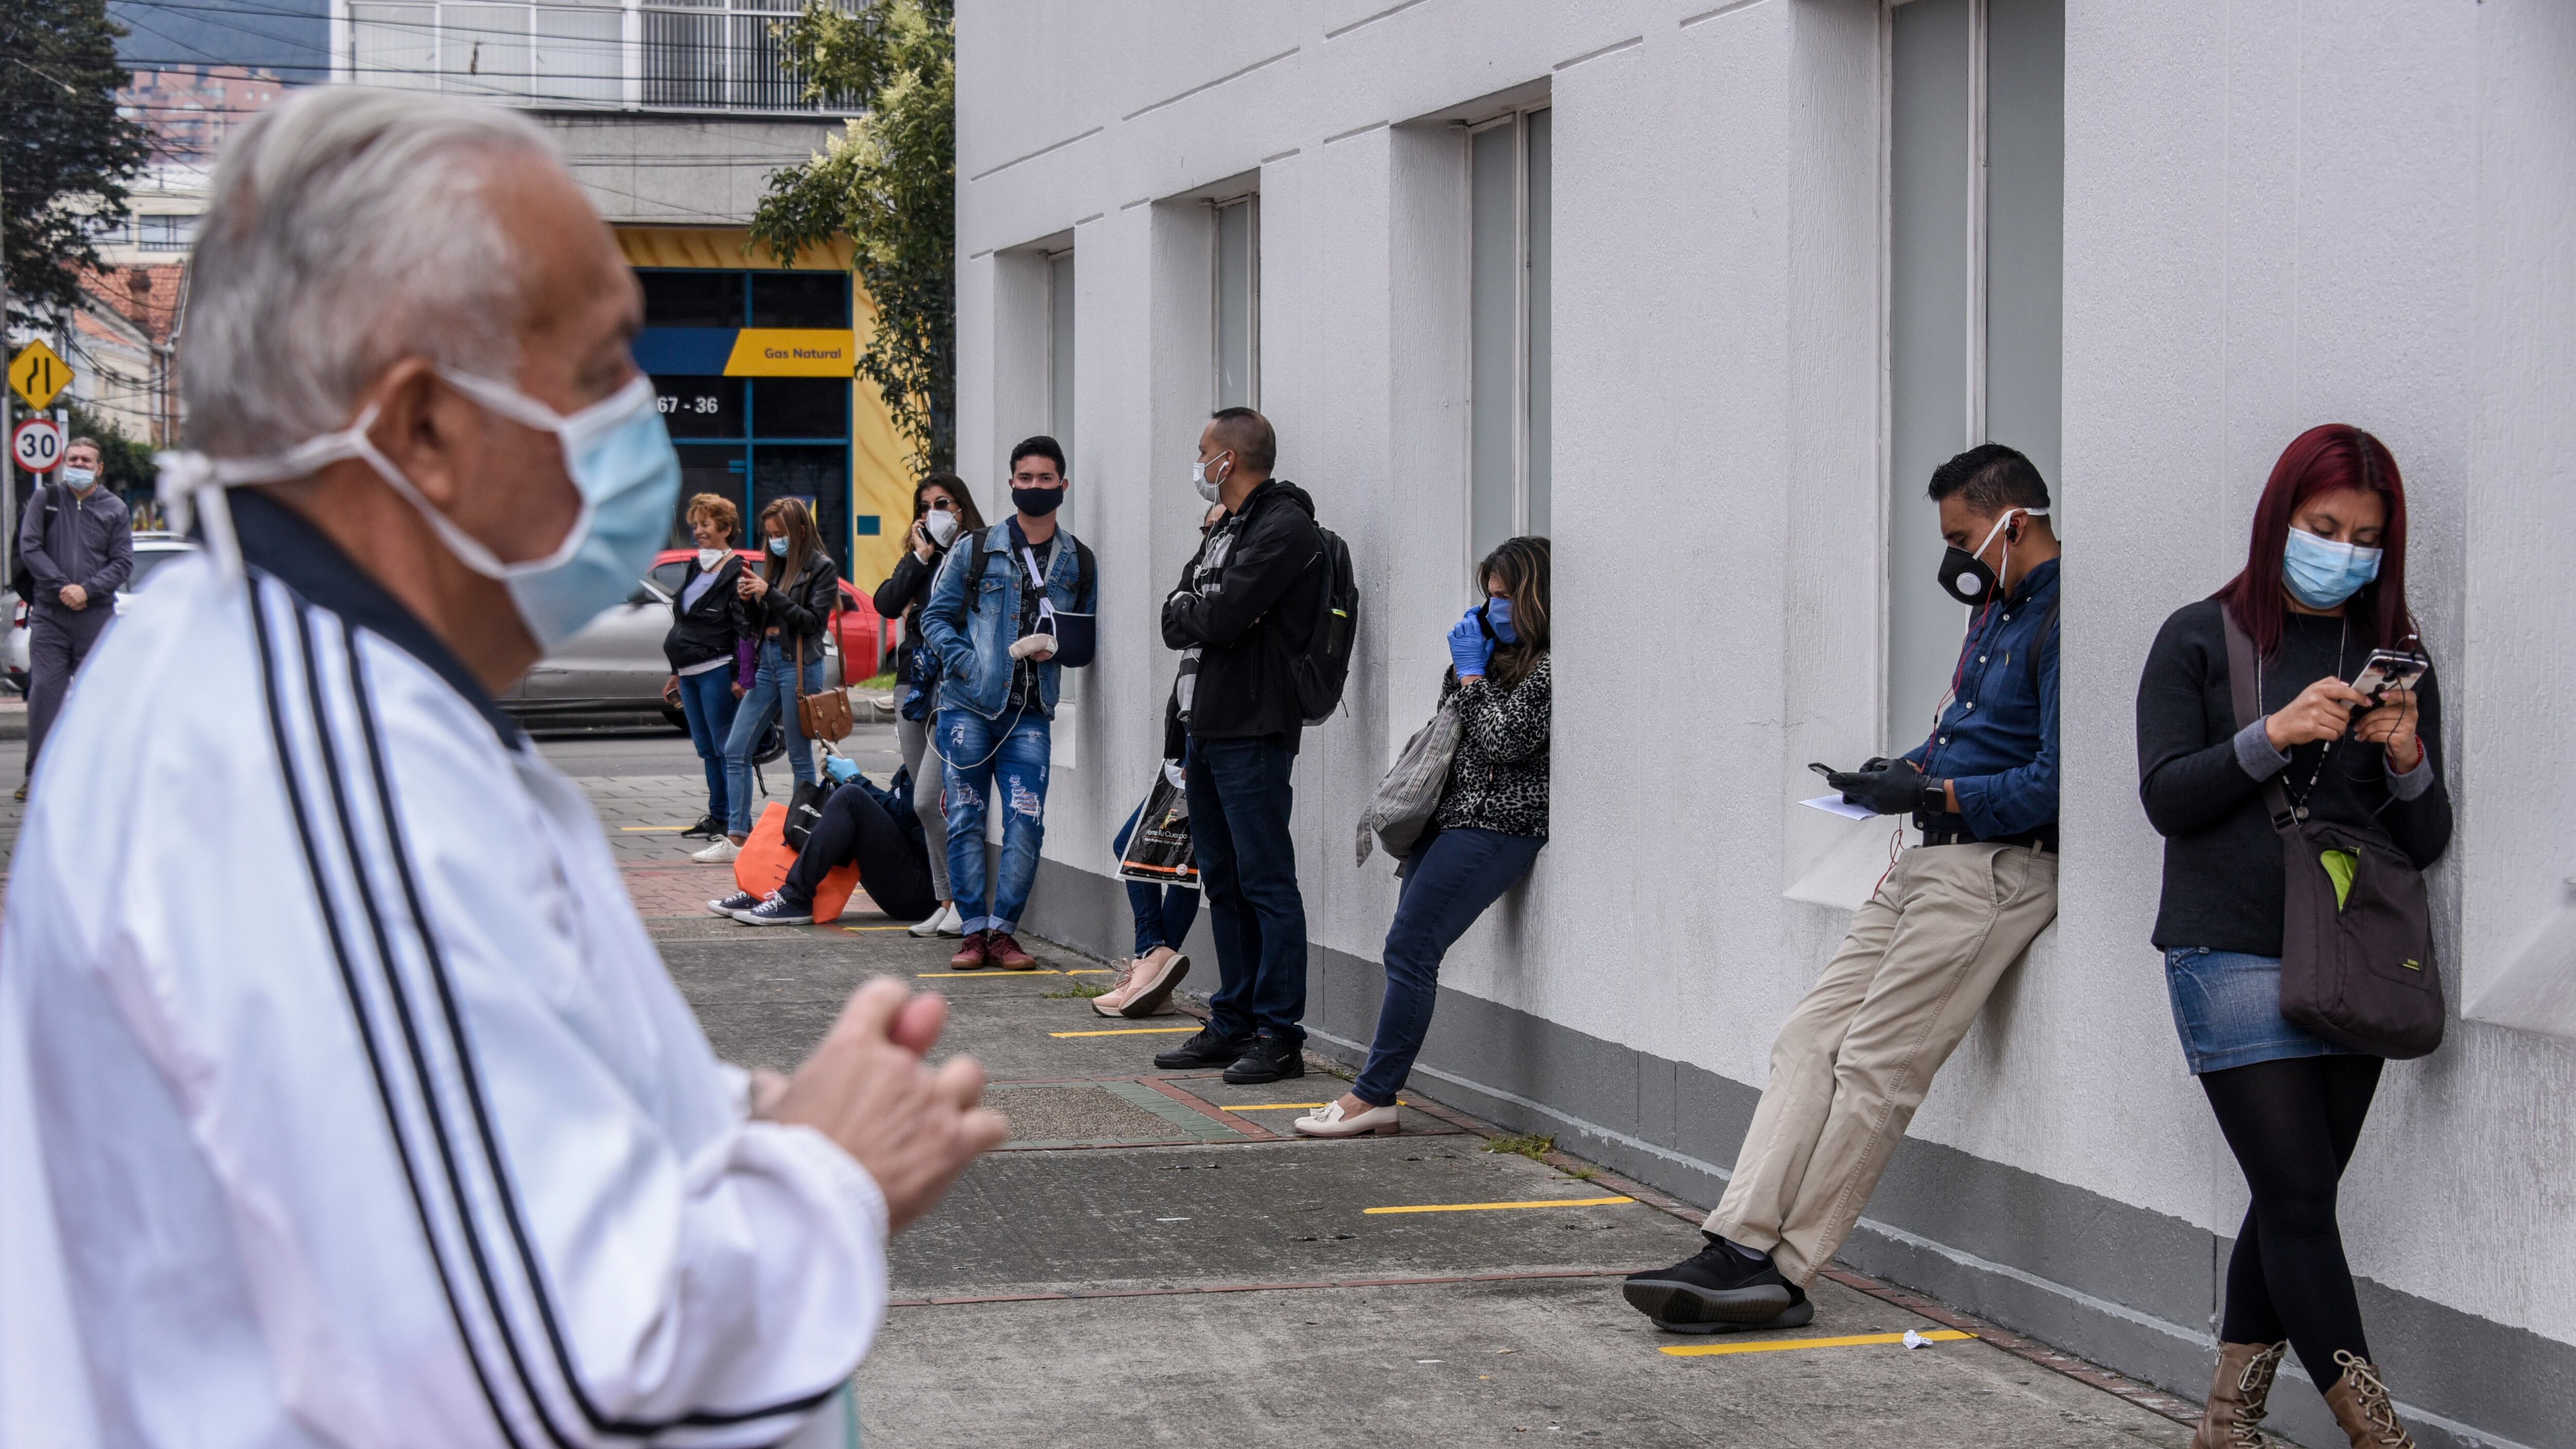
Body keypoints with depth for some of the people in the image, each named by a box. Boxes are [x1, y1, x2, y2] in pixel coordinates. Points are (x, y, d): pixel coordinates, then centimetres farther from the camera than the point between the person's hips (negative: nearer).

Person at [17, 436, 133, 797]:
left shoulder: (114, 508, 9)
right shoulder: (45, 500, 8)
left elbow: (123, 563, 4)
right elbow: (29, 548, 0)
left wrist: (87, 590, -11)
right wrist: (62, 587, -10)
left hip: (96, 615, 0)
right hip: (49, 614, 0)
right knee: (44, 693, -6)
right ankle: (37, 776, -3)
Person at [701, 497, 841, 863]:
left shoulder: (821, 568, -3)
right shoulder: (773, 566, 14)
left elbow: (814, 620, -12)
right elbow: (757, 624, 17)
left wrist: (770, 595, -16)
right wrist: (748, 600, -3)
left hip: (799, 664, -7)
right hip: (766, 661, 7)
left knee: (800, 757, -2)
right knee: (735, 750, 2)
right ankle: (736, 839, 3)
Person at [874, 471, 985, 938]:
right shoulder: (919, 560, 16)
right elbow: (886, 604, 0)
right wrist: (920, 557, -3)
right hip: (915, 688, 7)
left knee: (929, 801, -14)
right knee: (927, 804, 9)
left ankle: (967, 900, -2)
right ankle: (947, 903, 16)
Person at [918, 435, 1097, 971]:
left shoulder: (1079, 564, 10)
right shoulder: (975, 551, 5)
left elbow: (1087, 642, 14)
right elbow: (935, 616, 6)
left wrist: (1056, 649, -8)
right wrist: (965, 662, -11)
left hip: (1030, 712, 1)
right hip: (968, 705, -1)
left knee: (1026, 824, -7)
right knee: (966, 820, 0)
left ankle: (1002, 931, 4)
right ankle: (974, 931, 8)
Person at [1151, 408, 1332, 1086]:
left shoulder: (1284, 528, -11)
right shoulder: (1223, 532, 19)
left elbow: (1223, 617, -20)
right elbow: (1175, 623, 12)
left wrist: (1193, 609, -1)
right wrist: (1206, 612, -7)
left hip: (1253, 730, -10)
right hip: (1206, 725, 10)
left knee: (1267, 883, -8)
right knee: (1224, 881, 13)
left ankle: (1279, 1035, -7)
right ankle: (1233, 1024, 19)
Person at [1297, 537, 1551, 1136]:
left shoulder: (1549, 669, -12)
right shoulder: (1499, 654, 18)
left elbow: (1505, 740, -18)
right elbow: (1446, 722, 24)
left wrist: (1472, 673, -7)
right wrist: (1461, 666, 9)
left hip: (1495, 828, -10)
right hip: (1449, 817, 10)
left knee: (1410, 947, -13)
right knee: (1407, 951, 3)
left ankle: (1373, 1094, -9)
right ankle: (1380, 1098, 3)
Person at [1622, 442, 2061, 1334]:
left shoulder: (2058, 621, -13)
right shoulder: (1998, 611, 20)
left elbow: (2053, 783, -19)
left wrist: (1932, 795, -16)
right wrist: (1906, 770, 12)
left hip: (2000, 867, -10)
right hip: (1931, 861, 10)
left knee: (1874, 1061, -13)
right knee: (1812, 1037, -2)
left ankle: (1779, 1272, -10)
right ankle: (1741, 1243, -8)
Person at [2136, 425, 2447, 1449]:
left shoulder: (2396, 661, 12)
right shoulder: (2201, 639, 3)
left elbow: (2427, 844, 9)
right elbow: (2166, 797, -5)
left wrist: (2407, 761, -11)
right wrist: (2274, 736, -17)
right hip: (2233, 959, -4)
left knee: (2294, 1202, 6)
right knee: (2298, 1197, -9)